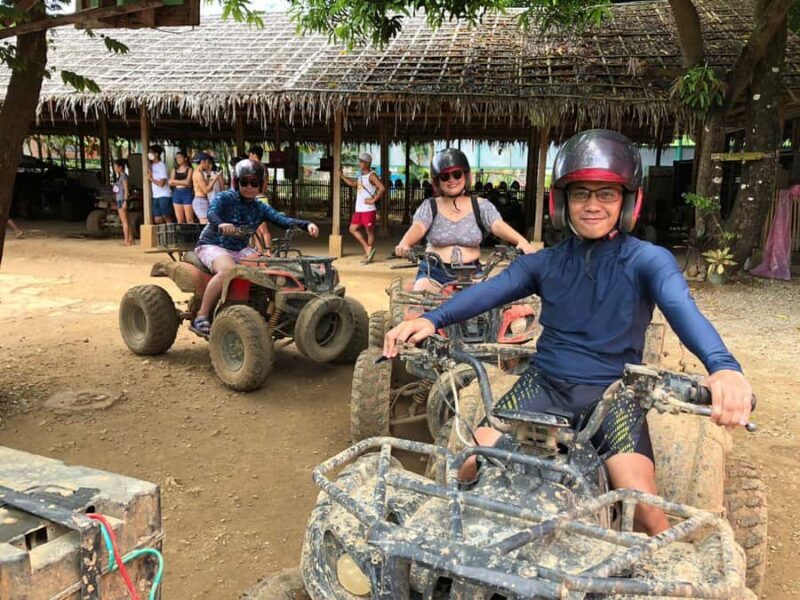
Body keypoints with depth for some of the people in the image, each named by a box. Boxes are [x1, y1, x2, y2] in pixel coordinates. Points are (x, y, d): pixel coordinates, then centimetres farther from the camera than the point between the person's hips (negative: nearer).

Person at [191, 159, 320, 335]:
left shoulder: (261, 208, 5)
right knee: (228, 270, -37)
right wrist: (221, 224, -53)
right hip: (213, 246, -5)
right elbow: (212, 213, -28)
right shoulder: (225, 198, -9)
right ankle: (201, 317, -27)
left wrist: (307, 224, -26)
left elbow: (283, 220, -8)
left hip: (240, 250, 5)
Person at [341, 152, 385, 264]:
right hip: (359, 209, 9)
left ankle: (368, 254, 9)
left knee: (369, 231, 1)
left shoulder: (371, 175, -11)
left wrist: (373, 200, -18)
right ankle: (368, 249, 14)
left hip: (368, 209, -9)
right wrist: (342, 176, 27)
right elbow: (353, 184, 33)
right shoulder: (361, 175, 15)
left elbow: (382, 188, -22)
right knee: (353, 229, 8)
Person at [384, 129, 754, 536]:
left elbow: (681, 308, -22)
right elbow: (488, 292, -10)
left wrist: (723, 366, -43)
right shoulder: (544, 263, 6)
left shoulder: (647, 260, -3)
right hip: (544, 383, 2)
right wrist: (431, 319, -29)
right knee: (468, 470, -12)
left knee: (643, 508, -21)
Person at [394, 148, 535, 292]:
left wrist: (520, 240, -33)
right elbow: (418, 227, -15)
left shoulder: (481, 206, 4)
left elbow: (498, 225, -12)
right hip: (434, 273, 0)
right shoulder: (429, 206, 3)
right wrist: (404, 244, -39)